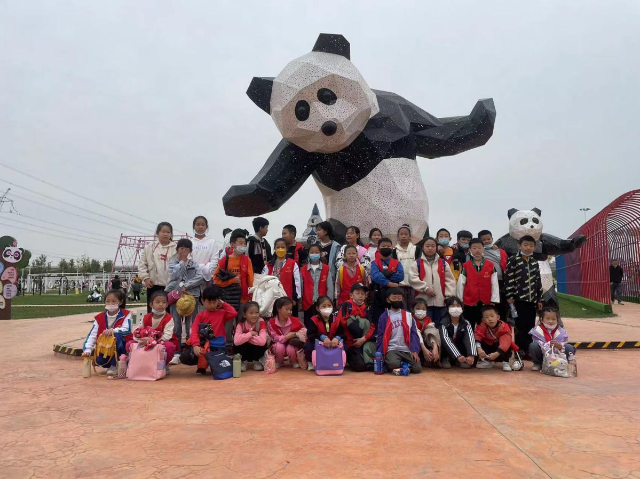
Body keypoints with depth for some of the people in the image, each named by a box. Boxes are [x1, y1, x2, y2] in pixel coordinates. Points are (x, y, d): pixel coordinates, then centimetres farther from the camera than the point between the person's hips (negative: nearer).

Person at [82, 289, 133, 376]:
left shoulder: (126, 315, -6)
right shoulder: (100, 318, 2)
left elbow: (127, 330, -22)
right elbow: (92, 335, -5)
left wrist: (112, 330, -38)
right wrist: (87, 350, -20)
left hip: (121, 347, -3)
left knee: (116, 336, -33)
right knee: (99, 361, -27)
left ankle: (115, 366, -19)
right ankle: (109, 365, 12)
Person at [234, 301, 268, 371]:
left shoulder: (261, 323, -20)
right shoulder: (241, 325, -17)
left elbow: (262, 341, -35)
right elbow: (236, 341, -34)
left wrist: (245, 337, -29)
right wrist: (250, 334, -30)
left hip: (257, 352, 0)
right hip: (245, 352, 0)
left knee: (262, 343, -30)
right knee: (237, 345, -29)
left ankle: (257, 361, -4)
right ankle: (243, 362, -3)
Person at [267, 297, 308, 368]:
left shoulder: (294, 320, -11)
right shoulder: (271, 322, -15)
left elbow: (304, 329, 2)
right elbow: (275, 338, -17)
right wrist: (288, 336, -32)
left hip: (292, 344, 1)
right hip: (278, 346, -1)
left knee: (291, 348, -33)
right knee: (280, 346, -34)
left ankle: (294, 362, 3)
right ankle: (278, 362, -1)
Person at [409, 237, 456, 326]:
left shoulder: (443, 263, 10)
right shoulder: (417, 263, 3)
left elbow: (450, 280, 6)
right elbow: (412, 279, -8)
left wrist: (449, 296, -3)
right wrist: (425, 288, -13)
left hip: (441, 301, 3)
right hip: (423, 301, -2)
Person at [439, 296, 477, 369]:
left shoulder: (466, 323, -9)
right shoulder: (444, 323, -17)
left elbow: (471, 338, -24)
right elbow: (446, 340, -30)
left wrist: (471, 355, -42)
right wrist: (458, 356, -43)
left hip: (460, 349, 2)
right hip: (447, 351, -2)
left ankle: (461, 360, -5)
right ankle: (446, 359, -10)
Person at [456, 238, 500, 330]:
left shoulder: (491, 266, 1)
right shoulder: (465, 266, -1)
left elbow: (495, 284, 2)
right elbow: (461, 284, 2)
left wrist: (494, 301, -2)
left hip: (486, 304, 1)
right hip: (469, 304, -1)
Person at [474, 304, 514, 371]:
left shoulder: (504, 328, -27)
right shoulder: (482, 326, -17)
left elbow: (505, 342, -40)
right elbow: (477, 336, -30)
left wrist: (497, 353, -53)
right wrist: (479, 348, -49)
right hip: (488, 347, 3)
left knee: (507, 346, -34)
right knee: (478, 344, -24)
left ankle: (505, 362, -14)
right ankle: (487, 361, -8)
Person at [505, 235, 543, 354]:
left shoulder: (535, 262, 14)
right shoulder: (513, 260, -5)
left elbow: (538, 281, 18)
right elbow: (509, 279, -8)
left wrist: (539, 299, 14)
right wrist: (509, 297, -12)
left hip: (532, 300, 6)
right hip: (519, 300, -5)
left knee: (530, 327, 9)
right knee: (520, 327, -2)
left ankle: (528, 350, 19)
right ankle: (519, 351, 7)